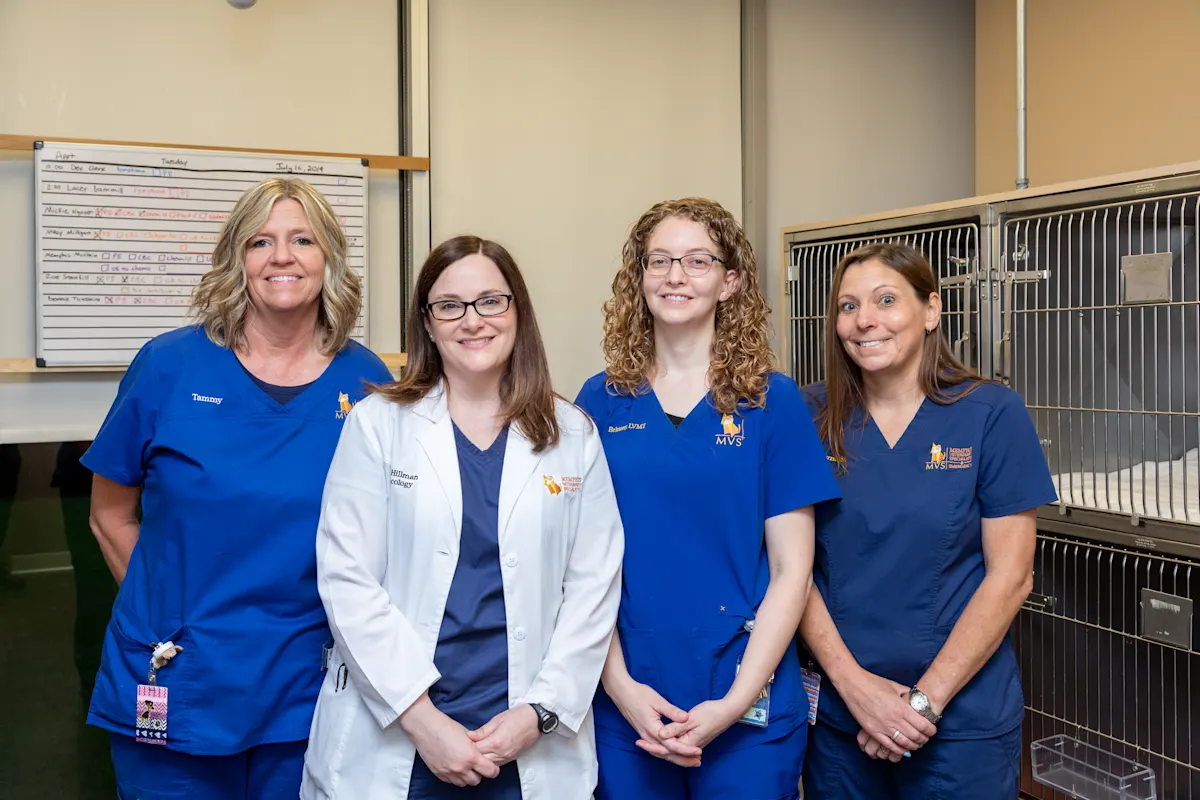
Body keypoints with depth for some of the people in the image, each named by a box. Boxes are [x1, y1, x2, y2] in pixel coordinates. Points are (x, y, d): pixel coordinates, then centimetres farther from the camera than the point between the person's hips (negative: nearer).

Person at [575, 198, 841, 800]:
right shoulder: (600, 402, 1)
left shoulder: (772, 402, -4)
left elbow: (791, 569, -5)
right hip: (626, 702, 2)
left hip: (746, 708, -1)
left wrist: (734, 703, -11)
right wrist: (619, 683, -8)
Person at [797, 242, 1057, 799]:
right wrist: (855, 684, -13)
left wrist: (925, 699, -12)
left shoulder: (992, 414, -7)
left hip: (962, 718, -2)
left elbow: (1009, 576, -8)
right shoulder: (813, 416, -2)